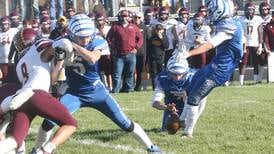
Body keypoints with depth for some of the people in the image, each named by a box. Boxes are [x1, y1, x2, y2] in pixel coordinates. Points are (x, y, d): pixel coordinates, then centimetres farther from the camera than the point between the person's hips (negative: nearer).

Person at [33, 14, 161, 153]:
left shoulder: (96, 42, -15)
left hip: (96, 91, 0)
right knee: (50, 120, -17)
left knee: (125, 124, 2)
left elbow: (93, 59, -37)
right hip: (74, 93, 0)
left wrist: (73, 45, -38)